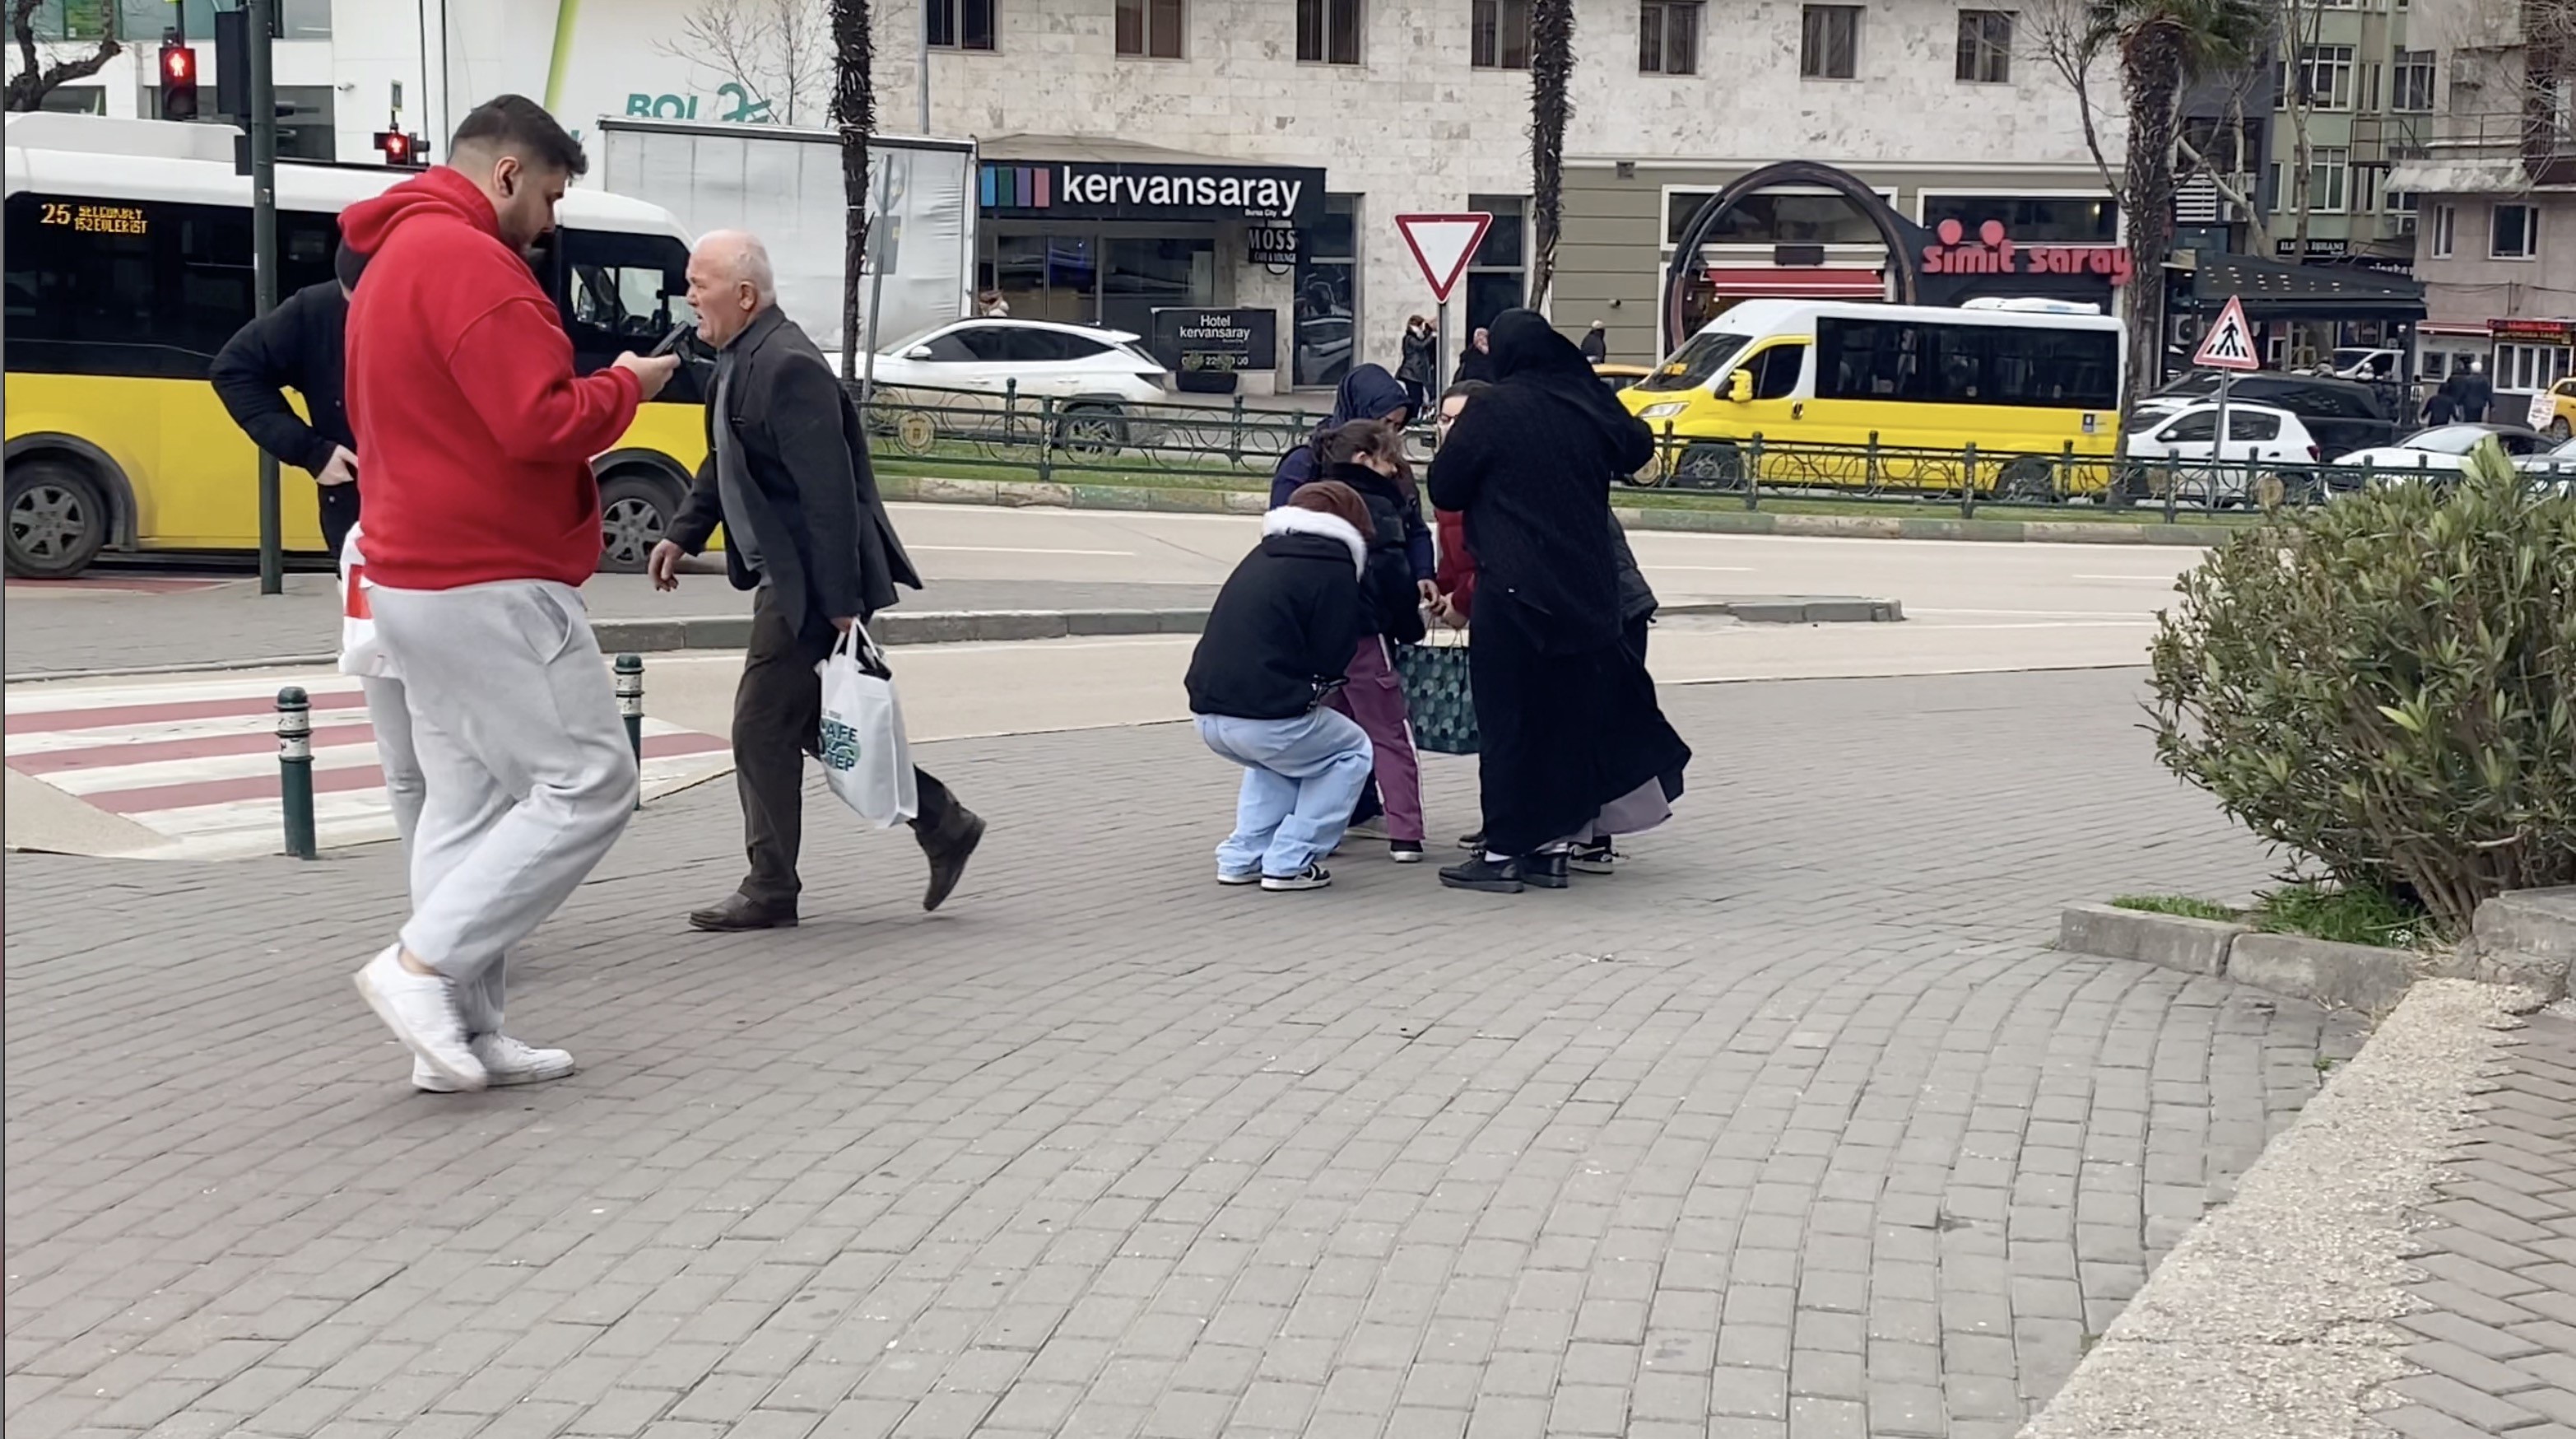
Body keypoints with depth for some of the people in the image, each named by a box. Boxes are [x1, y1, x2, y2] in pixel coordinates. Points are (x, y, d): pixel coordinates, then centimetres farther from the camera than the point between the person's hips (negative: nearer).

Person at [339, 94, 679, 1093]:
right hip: (491, 584, -11)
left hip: (421, 577, 11)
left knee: (468, 804, 10)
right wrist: (625, 387, -6)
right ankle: (421, 963, -8)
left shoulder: (396, 259, 18)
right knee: (589, 782, -5)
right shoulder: (466, 259, -16)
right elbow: (539, 422, -24)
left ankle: (461, 1032, 10)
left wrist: (599, 388, 13)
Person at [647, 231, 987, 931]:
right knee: (817, 722, 15)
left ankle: (770, 891, 9)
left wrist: (842, 603, -25)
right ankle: (943, 826, 24)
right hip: (785, 577, 10)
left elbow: (830, 492, -24)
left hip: (809, 584, -10)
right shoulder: (740, 359, 10)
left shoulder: (788, 367, -21)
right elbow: (723, 462, 25)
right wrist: (683, 535, 19)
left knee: (763, 728, -3)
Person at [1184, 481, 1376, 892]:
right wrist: (1311, 692, 15)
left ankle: (1242, 857, 24)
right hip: (1267, 716, -7)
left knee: (1279, 753, 35)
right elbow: (1330, 660, -3)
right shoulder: (1332, 569, -3)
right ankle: (1290, 862, 9)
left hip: (1208, 713, 7)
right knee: (1351, 752, 17)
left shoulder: (1263, 556, 19)